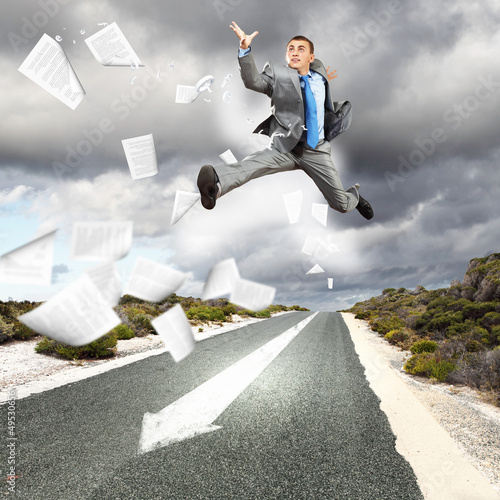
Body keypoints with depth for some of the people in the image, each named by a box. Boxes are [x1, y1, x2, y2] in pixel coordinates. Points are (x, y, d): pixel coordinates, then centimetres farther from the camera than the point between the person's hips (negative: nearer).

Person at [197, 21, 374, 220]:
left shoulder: (320, 73, 10)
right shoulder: (278, 74, -2)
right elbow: (253, 81, -22)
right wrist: (245, 49, -35)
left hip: (317, 152, 3)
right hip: (286, 148, -3)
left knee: (342, 206, 7)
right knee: (253, 164, -36)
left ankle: (354, 194, 43)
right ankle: (216, 183, -62)